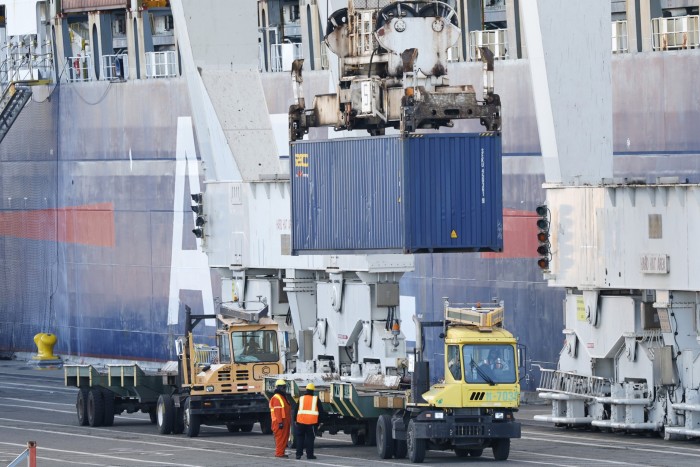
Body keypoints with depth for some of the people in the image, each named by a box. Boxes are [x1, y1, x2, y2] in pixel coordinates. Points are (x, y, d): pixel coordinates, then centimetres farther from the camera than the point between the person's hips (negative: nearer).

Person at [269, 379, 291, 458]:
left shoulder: (283, 397, 20)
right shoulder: (276, 398, -13)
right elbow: (277, 411, -20)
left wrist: (289, 421, 26)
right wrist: (280, 422, -24)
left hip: (285, 421, 10)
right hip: (280, 422, -10)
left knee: (285, 437, 12)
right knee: (280, 437, -9)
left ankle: (281, 452, 17)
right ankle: (279, 453, -7)